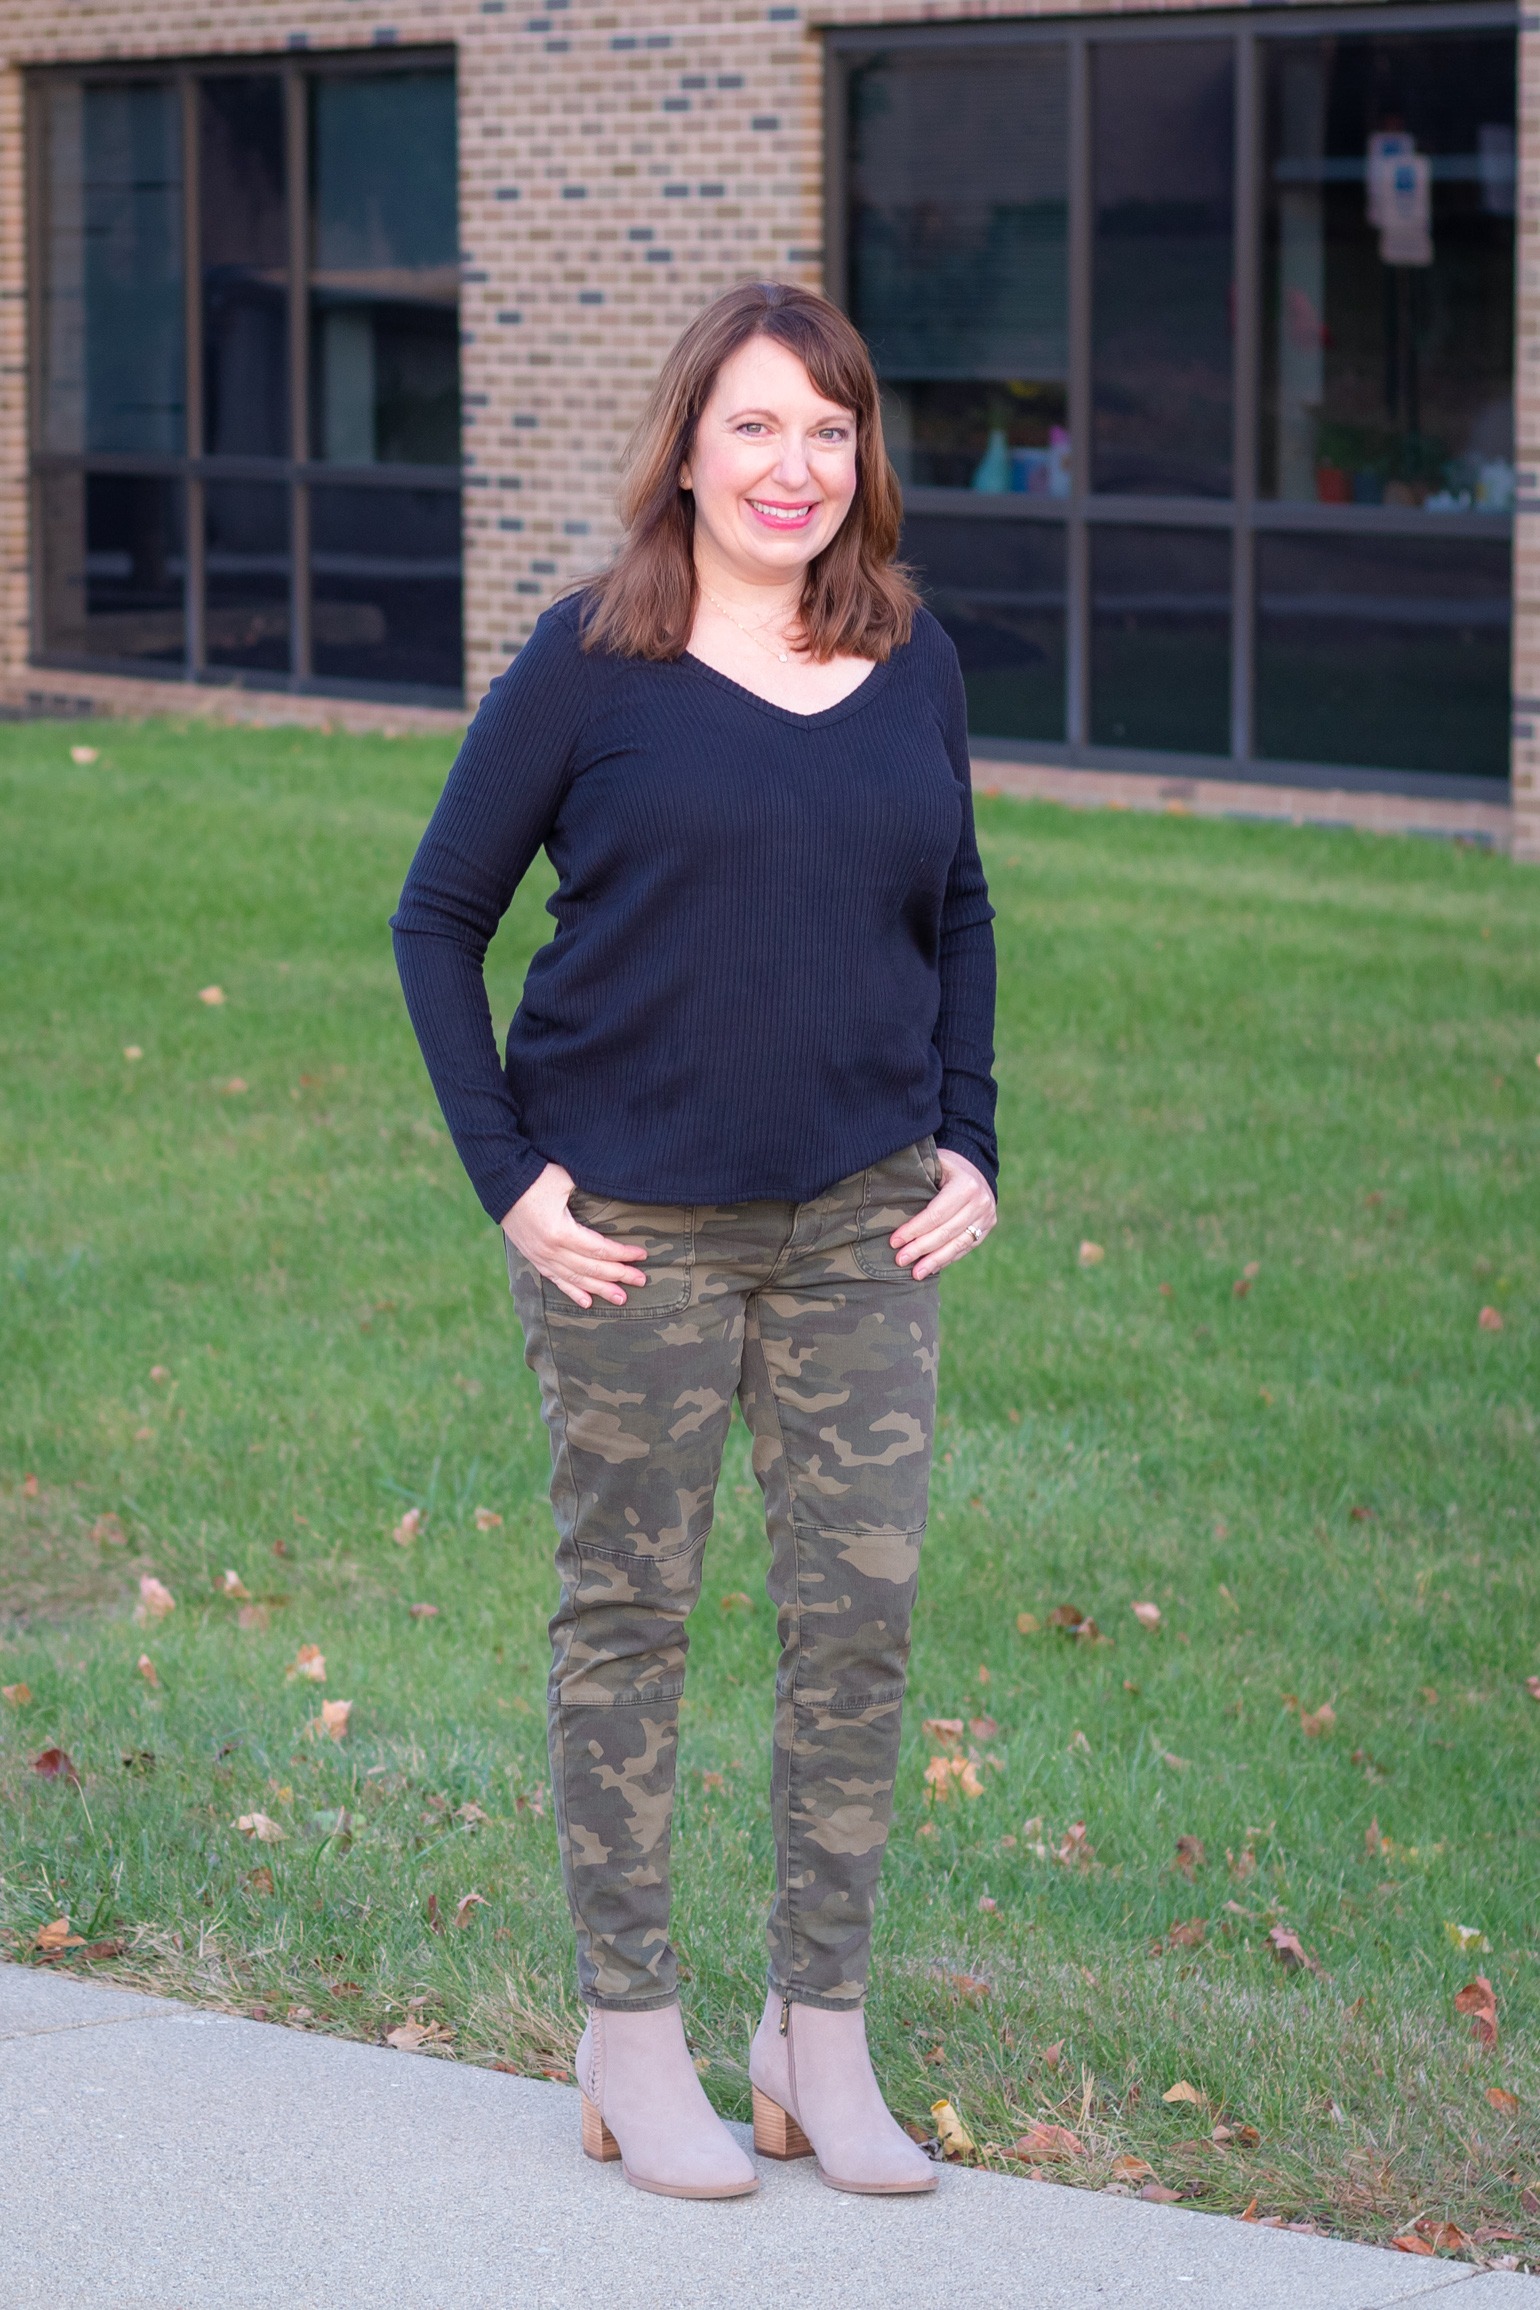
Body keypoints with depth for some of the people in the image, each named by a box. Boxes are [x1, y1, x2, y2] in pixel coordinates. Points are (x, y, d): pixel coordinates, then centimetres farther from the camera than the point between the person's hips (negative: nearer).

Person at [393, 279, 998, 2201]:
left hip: (859, 1231, 4)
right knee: (627, 1619, 6)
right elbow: (438, 917, -1)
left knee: (863, 1613, 3)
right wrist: (506, 1173, -7)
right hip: (634, 1231, -3)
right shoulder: (592, 664, -6)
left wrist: (969, 1141, 9)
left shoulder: (915, 668, 6)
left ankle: (820, 2043, 17)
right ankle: (629, 2041, 18)